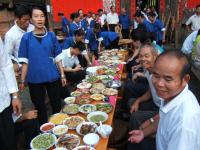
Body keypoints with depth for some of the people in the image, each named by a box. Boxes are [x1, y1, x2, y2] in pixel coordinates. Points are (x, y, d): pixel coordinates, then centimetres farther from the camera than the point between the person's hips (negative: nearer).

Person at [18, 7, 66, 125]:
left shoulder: (51, 35, 0)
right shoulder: (26, 37, -2)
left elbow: (58, 57, 3)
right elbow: (25, 61, 0)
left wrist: (62, 75, -1)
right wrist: (22, 80, -1)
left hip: (53, 77, 1)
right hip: (34, 79, 0)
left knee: (57, 105, 12)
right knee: (40, 107, 14)